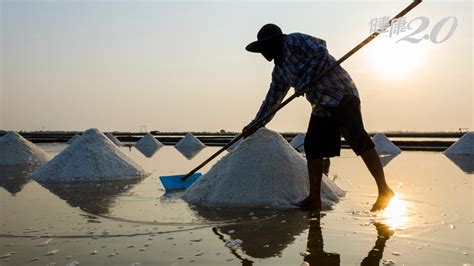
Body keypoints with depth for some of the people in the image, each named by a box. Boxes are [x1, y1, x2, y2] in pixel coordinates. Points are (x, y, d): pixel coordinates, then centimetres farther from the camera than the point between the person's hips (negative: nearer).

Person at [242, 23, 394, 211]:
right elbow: (272, 100, 25)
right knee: (312, 146, 1)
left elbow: (321, 53, -17)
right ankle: (314, 198, 5)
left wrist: (304, 82, -18)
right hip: (321, 106, 9)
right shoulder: (279, 71, 18)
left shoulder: (294, 41, -5)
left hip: (341, 94, -9)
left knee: (358, 139, -17)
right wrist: (255, 124, 27)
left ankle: (384, 190, -11)